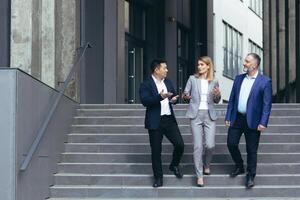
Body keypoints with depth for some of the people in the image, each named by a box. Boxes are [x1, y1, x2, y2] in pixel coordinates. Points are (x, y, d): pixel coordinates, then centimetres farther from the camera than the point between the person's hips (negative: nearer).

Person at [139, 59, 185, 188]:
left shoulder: (168, 82, 12)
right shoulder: (146, 84, -8)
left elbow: (173, 96, 21)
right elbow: (145, 101, -21)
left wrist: (174, 99, -4)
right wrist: (160, 97, -34)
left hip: (169, 119, 5)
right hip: (155, 122, -5)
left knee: (180, 144, -3)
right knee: (156, 151, 3)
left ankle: (174, 165, 24)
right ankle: (158, 177, 16)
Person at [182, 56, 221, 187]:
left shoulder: (214, 82, 6)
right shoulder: (192, 79, 3)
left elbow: (216, 101, 15)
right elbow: (185, 94, 6)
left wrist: (218, 95, -7)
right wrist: (185, 96, -17)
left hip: (209, 115, 1)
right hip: (196, 115, -1)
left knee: (210, 145, -5)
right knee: (198, 145, -6)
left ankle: (206, 165, 27)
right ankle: (199, 175, 2)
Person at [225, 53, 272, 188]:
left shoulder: (265, 82, -7)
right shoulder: (238, 79, 8)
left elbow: (267, 104, -10)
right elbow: (232, 99, 11)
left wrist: (263, 123, -16)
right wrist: (228, 117, 6)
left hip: (252, 121, -5)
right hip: (237, 118, 5)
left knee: (251, 150, 3)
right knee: (231, 143, 6)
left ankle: (250, 176, 16)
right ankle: (239, 167, 30)